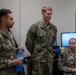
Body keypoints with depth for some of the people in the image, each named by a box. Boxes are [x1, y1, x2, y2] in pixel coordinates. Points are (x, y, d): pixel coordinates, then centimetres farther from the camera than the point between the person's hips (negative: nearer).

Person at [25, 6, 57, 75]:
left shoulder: (54, 28, 4)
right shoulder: (35, 27, -11)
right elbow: (28, 43, -5)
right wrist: (34, 53, 4)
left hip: (50, 59, 5)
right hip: (38, 59, -5)